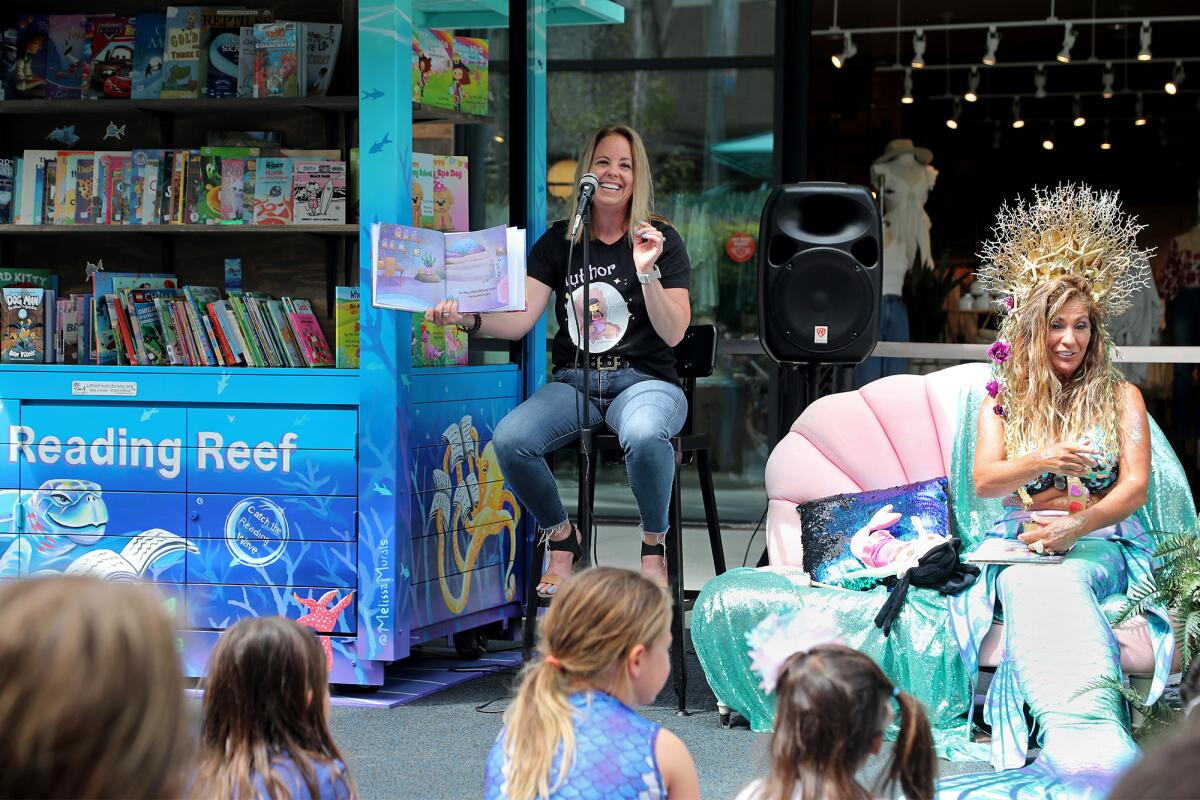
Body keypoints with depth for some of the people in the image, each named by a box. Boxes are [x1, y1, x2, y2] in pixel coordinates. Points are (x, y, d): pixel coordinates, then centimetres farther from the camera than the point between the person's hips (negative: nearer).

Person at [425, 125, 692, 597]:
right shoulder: (558, 241, 11)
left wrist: (648, 274, -20)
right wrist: (468, 319, -17)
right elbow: (519, 320, 2)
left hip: (645, 381, -3)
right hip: (574, 382, 3)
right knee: (509, 438, -28)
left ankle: (654, 543, -11)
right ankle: (561, 538, -1)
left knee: (643, 435, -40)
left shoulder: (661, 240, 4)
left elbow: (673, 333, -5)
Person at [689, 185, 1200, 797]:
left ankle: (1092, 748, -56)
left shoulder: (1119, 396, 13)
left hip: (1101, 545, -3)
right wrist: (1041, 463, -19)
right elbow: (984, 481, 1)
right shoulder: (1000, 398, 16)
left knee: (1051, 581, -37)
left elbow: (1136, 486, 1)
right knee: (1036, 584, -33)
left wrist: (1077, 526, -17)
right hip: (1017, 544, 3)